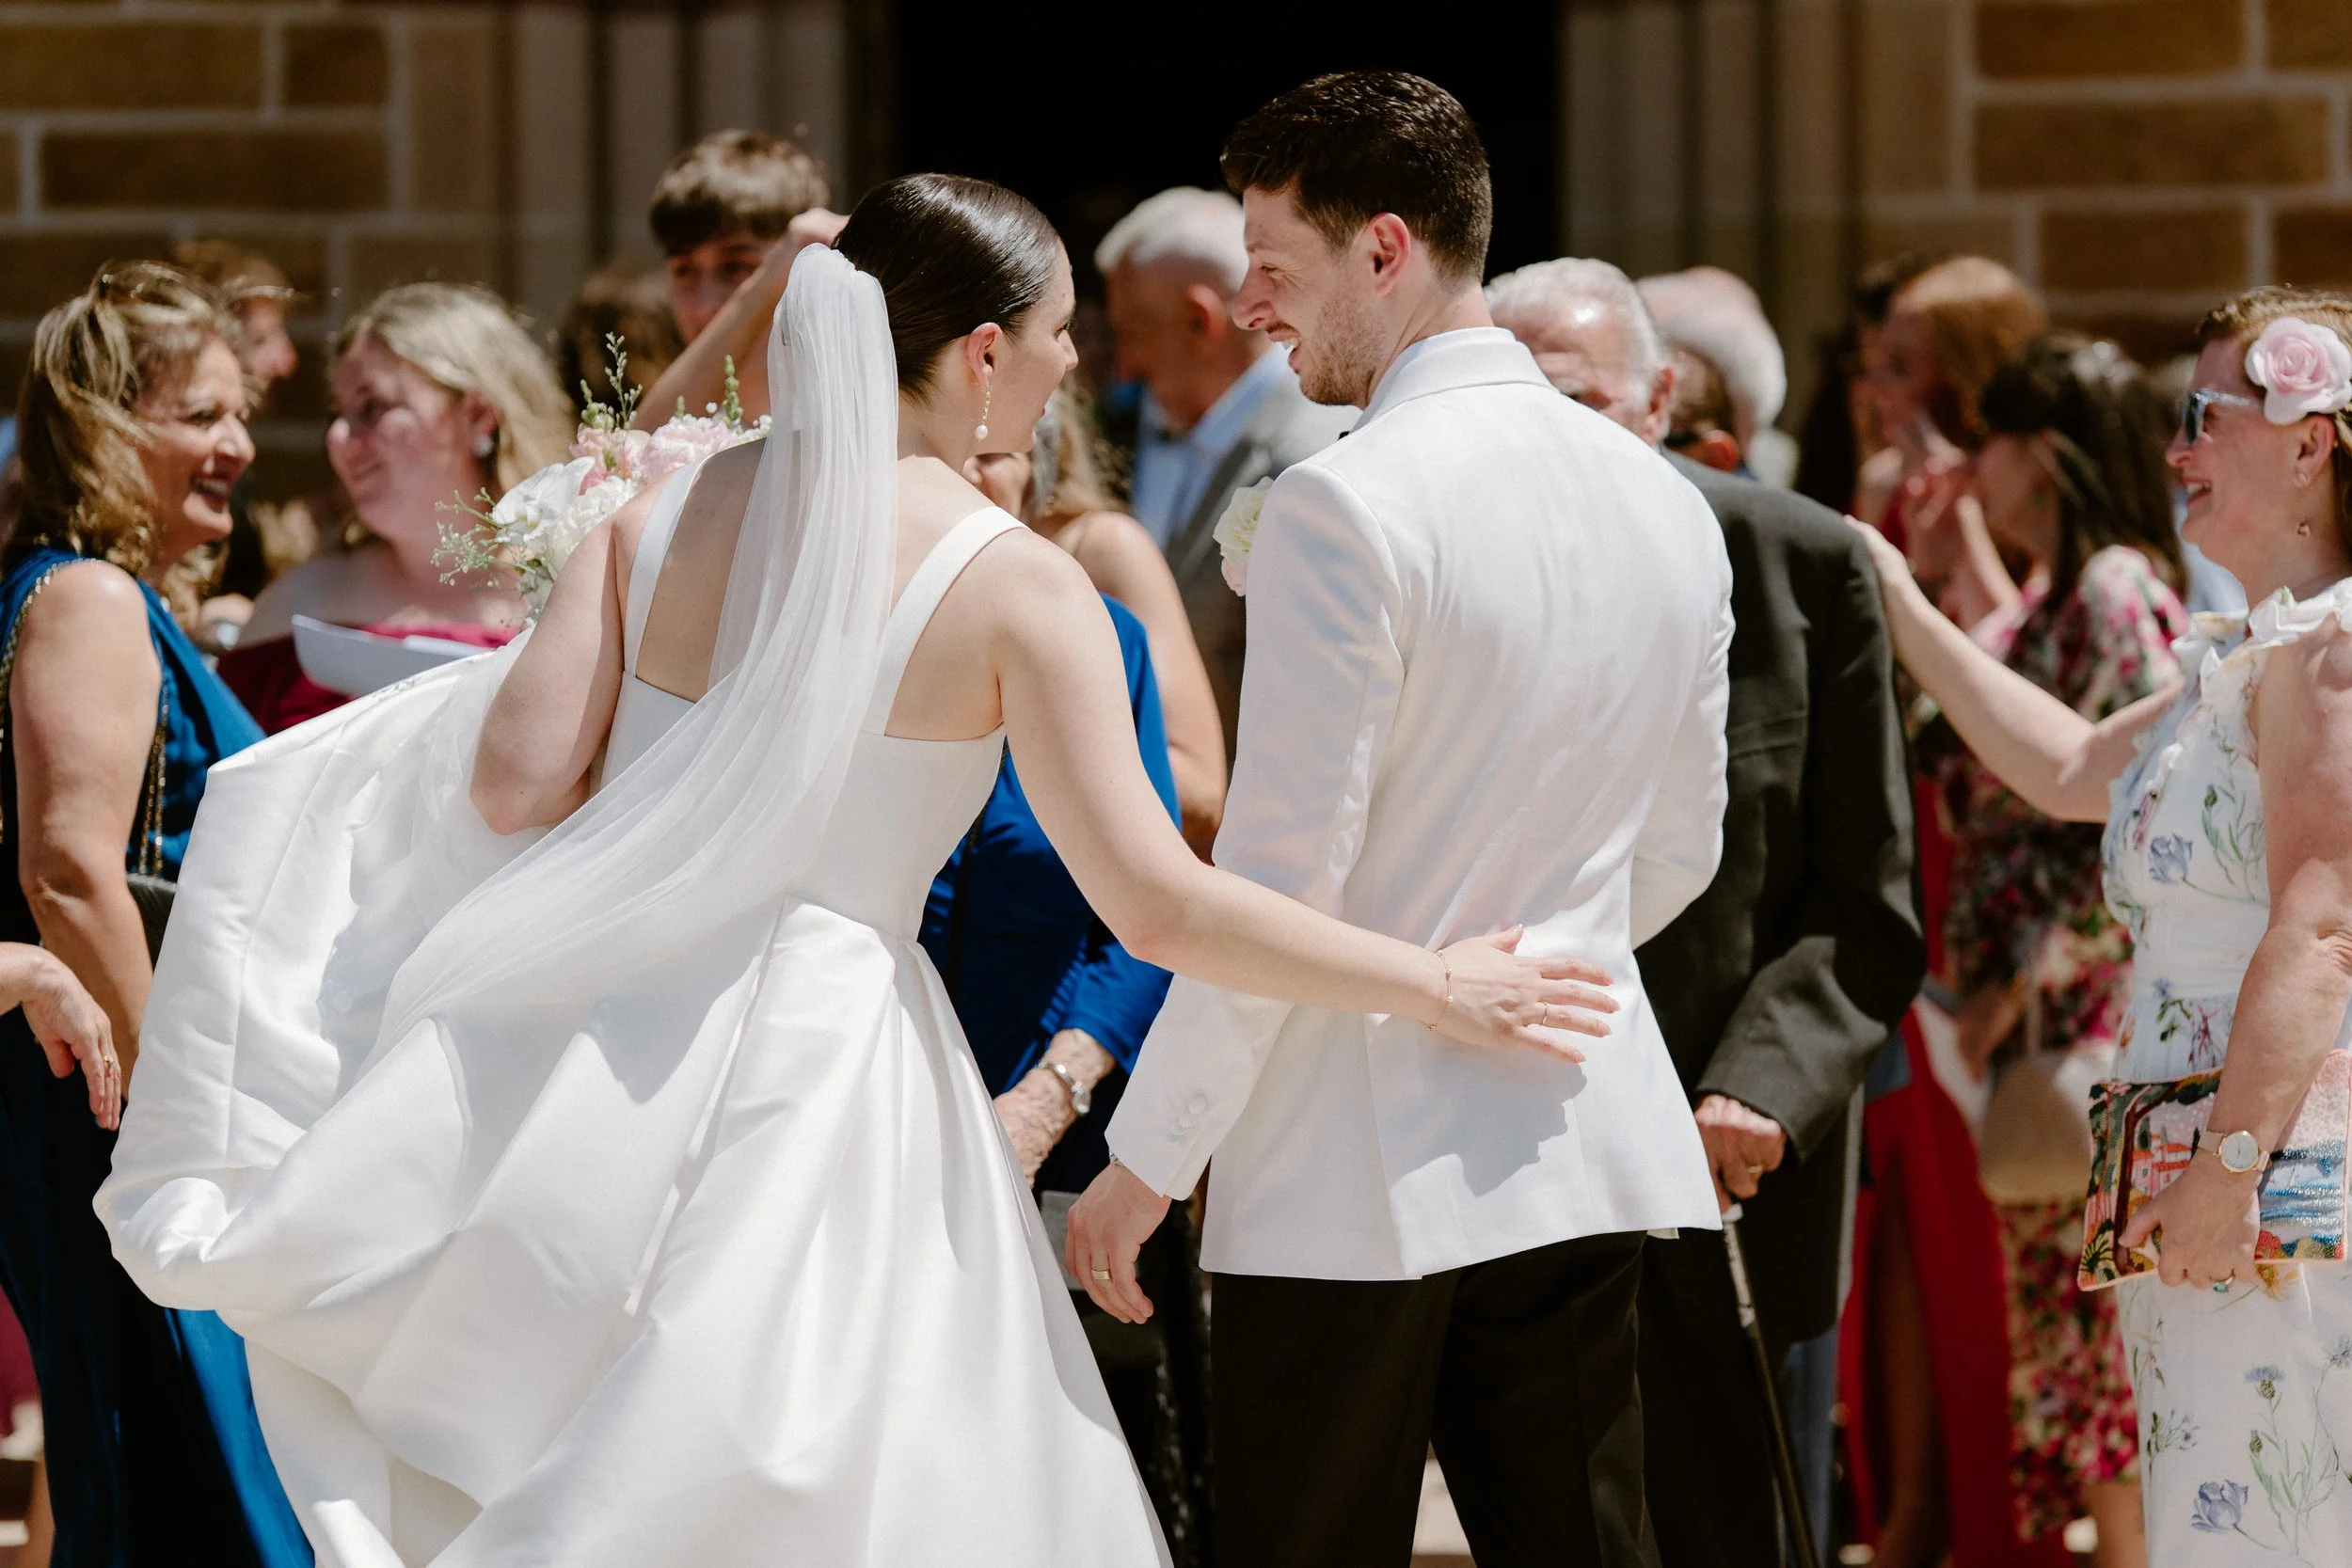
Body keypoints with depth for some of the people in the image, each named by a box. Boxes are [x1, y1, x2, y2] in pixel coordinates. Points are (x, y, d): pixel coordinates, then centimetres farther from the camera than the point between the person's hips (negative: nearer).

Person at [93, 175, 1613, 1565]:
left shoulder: (665, 516, 3)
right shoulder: (1017, 586, -9)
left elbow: (520, 781, -2)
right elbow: (1156, 903, -12)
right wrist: (1433, 984, -4)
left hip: (599, 1038, 5)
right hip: (818, 1065, -5)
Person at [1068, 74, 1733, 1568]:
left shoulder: (1349, 505, -15)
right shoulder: (1665, 503, 8)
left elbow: (1278, 875, -16)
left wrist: (1149, 1156, -8)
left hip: (1355, 1164, -7)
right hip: (1582, 1139, 7)